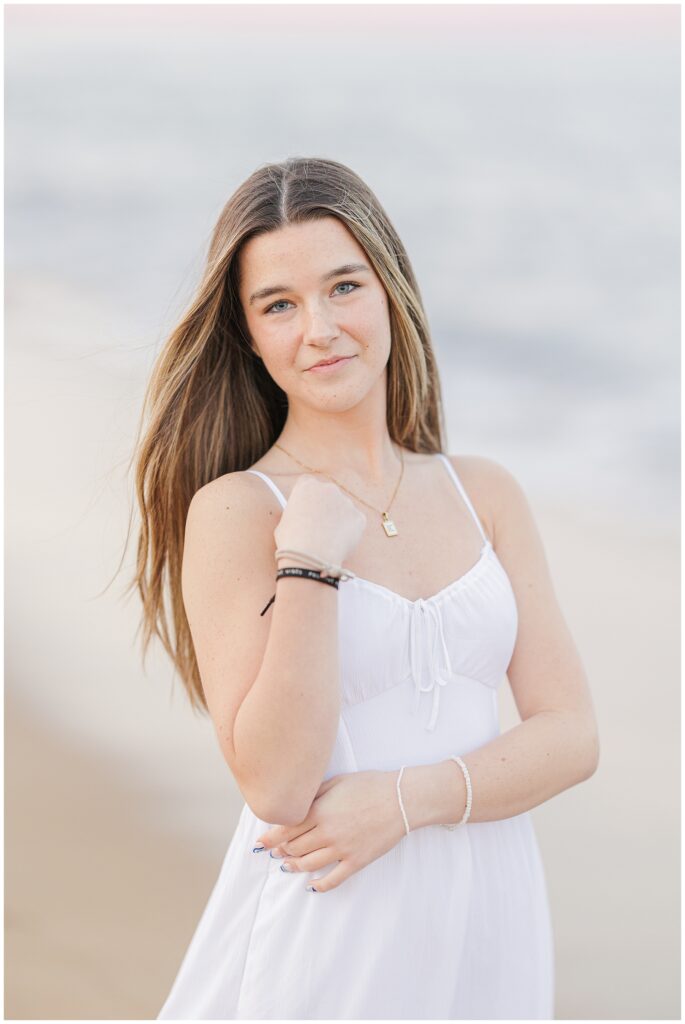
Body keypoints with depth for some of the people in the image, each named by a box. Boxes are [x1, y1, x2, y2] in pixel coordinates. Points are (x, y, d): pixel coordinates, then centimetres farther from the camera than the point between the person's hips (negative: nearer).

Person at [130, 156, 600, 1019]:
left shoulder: (485, 494, 5)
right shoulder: (234, 511, -7)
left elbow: (571, 735, 1)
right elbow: (274, 785, -14)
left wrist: (405, 798, -14)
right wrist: (312, 562, -20)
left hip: (489, 930, 4)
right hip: (328, 939, -4)